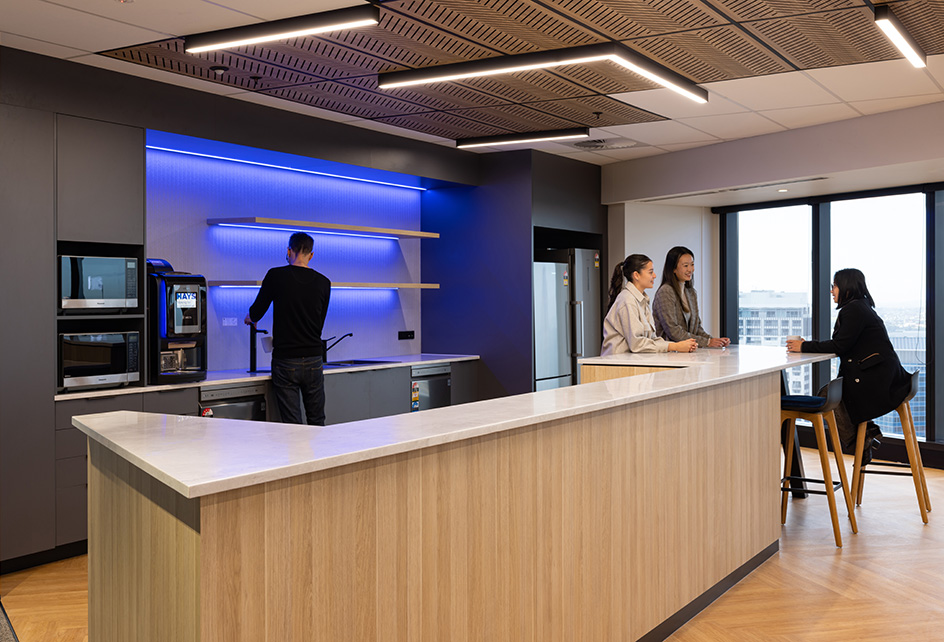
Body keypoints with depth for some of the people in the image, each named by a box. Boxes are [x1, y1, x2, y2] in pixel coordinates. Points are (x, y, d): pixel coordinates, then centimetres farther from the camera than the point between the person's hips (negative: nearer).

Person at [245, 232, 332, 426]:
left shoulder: (276, 275, -5)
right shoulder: (323, 283, 3)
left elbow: (255, 313, 5)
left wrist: (250, 318, 28)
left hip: (285, 361, -2)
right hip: (313, 361, 3)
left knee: (292, 424, 2)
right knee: (317, 422, 12)